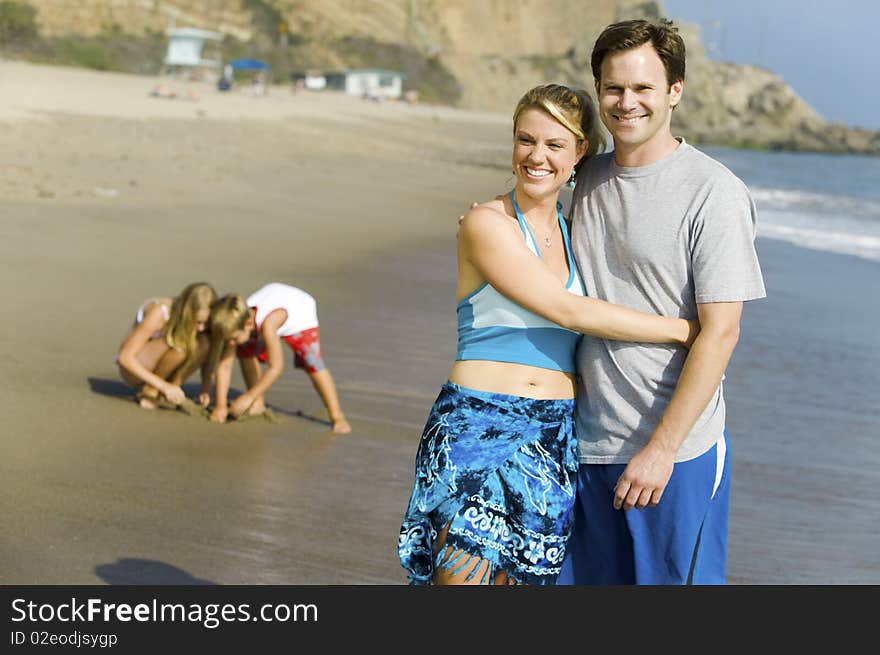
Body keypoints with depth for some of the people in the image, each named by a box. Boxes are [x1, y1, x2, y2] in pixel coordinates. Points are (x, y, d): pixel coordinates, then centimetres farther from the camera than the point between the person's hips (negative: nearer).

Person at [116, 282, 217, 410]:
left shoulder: (199, 317, -16)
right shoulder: (159, 312, -31)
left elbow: (205, 355, -1)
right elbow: (125, 357, -31)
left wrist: (206, 388, -18)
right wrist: (164, 386, -35)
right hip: (133, 367, -5)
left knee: (204, 343, -24)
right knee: (178, 346, -35)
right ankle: (149, 391, -13)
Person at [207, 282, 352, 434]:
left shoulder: (267, 324, -46)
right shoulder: (236, 323, -28)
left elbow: (275, 368, -41)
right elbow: (224, 366, -24)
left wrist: (248, 397, -36)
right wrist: (220, 405, -26)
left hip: (299, 312, -6)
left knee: (313, 362, -20)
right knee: (246, 352, -7)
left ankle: (337, 417, -14)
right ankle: (258, 404, 8)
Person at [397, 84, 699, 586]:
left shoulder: (575, 230, 13)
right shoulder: (486, 224, -7)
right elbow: (570, 312, -13)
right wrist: (685, 330, -10)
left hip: (555, 442, 5)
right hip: (477, 429, -5)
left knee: (521, 576, 6)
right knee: (464, 573, -9)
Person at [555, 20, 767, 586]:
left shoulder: (715, 193, -11)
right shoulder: (589, 179, 9)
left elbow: (719, 333, -14)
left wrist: (660, 449, -17)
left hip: (679, 450, -6)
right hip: (587, 444, 6)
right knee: (586, 576, 13)